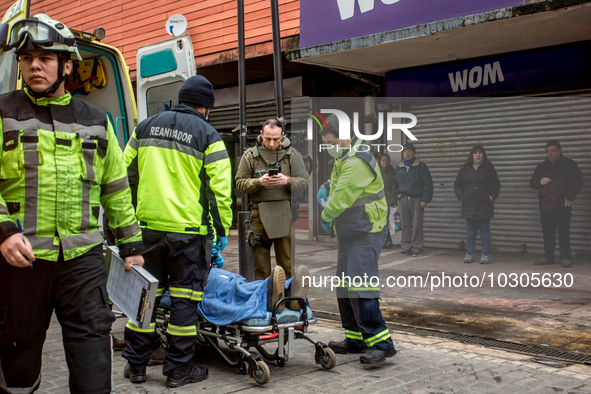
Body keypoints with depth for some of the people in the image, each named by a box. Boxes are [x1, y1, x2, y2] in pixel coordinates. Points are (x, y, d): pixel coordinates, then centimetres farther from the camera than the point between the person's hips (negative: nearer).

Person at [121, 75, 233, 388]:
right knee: (184, 297, 5)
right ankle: (177, 370, 12)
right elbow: (219, 187, -7)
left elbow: (126, 175, 12)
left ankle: (135, 365, 22)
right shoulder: (207, 135, -2)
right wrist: (222, 230, 1)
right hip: (188, 230, -4)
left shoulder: (145, 127, 11)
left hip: (147, 225, 4)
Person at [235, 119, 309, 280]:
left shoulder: (292, 154, 8)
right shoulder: (250, 155, 9)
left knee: (287, 263, 1)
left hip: (285, 213, 0)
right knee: (260, 263, 4)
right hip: (260, 213, 0)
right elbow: (240, 184, 5)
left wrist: (287, 181, -15)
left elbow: (304, 182, 4)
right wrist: (258, 182, -13)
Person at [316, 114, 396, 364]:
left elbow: (341, 199, -19)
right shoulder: (344, 158, 15)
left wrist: (326, 218, -1)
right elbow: (337, 188, 31)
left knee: (360, 287, -16)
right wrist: (326, 187, 9)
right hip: (349, 234, 11)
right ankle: (356, 339, 22)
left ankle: (381, 342, -13)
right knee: (345, 287, 13)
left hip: (365, 235, -11)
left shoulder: (357, 162, -19)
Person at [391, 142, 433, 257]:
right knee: (404, 225, 3)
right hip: (402, 199, 4)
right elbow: (394, 185, 22)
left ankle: (417, 247, 3)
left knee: (417, 224, -4)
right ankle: (406, 247, 11)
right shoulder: (399, 168, 17)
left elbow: (428, 184, 1)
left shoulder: (421, 166, 4)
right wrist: (395, 200, 13)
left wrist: (425, 199, -8)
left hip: (416, 199, -4)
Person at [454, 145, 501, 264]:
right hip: (469, 205, 2)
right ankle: (470, 253, 14)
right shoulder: (464, 169, 9)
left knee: (484, 230, 0)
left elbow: (496, 185, 9)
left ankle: (486, 254, 6)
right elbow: (457, 184, 17)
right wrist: (460, 196, 3)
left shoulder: (489, 168, 5)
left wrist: (492, 196, -4)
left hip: (484, 205, -2)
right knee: (470, 231, 7)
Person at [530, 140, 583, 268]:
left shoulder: (568, 164, 3)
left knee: (564, 233, -3)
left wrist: (569, 197, -12)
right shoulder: (541, 166, 17)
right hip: (545, 206, 5)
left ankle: (565, 257, 4)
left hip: (562, 206, -4)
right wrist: (540, 181, -4)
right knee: (547, 234, 8)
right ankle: (548, 257, 17)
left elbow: (577, 180, -3)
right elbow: (532, 183, 20)